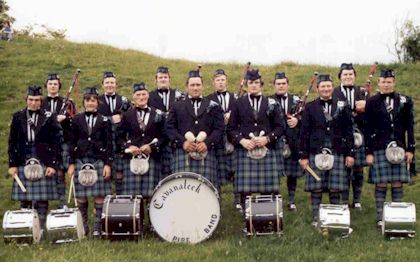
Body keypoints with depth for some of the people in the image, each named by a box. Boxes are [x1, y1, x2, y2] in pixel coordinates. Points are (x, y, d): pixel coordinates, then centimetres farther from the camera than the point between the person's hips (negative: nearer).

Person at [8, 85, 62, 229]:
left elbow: (55, 142, -1)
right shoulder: (18, 117, 7)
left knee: (42, 199, 0)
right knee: (24, 200, 4)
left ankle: (41, 228, 7)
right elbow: (12, 142, 8)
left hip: (44, 164, -2)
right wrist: (12, 164, 2)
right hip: (23, 163, 2)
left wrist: (53, 165, -7)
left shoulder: (49, 117, 1)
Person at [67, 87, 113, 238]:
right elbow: (72, 143, 7)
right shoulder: (77, 119, 7)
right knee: (81, 196, 3)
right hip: (81, 161, 1)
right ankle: (83, 226, 16)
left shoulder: (104, 120, 4)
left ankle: (98, 228, 5)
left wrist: (108, 164, -5)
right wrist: (71, 163, 2)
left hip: (99, 161, -1)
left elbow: (109, 144, 2)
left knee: (99, 195, -2)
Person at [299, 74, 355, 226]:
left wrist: (350, 153, 2)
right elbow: (304, 133, 3)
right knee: (316, 188, 1)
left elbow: (348, 131, 7)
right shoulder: (310, 107, 5)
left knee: (335, 188, 3)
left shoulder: (342, 106, 8)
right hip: (316, 153, -1)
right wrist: (303, 156, -1)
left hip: (337, 153, 1)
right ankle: (316, 218, 9)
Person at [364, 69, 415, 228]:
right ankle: (380, 217, 8)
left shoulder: (405, 101, 6)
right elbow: (368, 129, 1)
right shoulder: (372, 102, 2)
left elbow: (410, 127, 8)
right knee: (380, 184, 0)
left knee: (397, 184, 4)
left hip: (399, 148, 2)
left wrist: (410, 149, 3)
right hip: (379, 148, -1)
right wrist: (368, 152, -3)